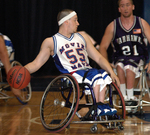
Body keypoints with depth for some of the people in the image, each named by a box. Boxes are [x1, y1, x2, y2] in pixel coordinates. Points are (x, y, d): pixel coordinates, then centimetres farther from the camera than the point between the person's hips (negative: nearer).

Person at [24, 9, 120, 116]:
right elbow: (37, 63, 6)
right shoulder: (51, 42, 9)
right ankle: (98, 108, -22)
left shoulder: (82, 37, 22)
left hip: (87, 71, 5)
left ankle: (101, 106, -28)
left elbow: (98, 58, 18)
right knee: (96, 77, -32)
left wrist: (112, 73, 3)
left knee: (105, 76, -29)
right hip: (71, 74, -5)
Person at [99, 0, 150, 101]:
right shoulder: (112, 26, 3)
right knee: (119, 66, -35)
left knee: (129, 67, -35)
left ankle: (130, 96, -25)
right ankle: (124, 96, -28)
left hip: (138, 58, -1)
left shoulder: (142, 23, 2)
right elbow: (103, 47, 3)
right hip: (120, 58, 1)